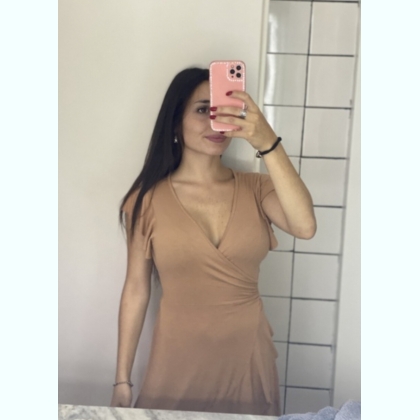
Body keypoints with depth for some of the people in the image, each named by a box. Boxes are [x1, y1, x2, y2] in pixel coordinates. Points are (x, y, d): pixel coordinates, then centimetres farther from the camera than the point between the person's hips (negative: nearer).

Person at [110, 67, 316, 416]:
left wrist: (268, 143, -30)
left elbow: (305, 227, -22)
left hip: (248, 358, 2)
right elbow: (136, 291, -2)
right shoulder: (148, 199, -6)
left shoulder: (255, 188, -2)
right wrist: (122, 381, 1)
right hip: (177, 361, -1)